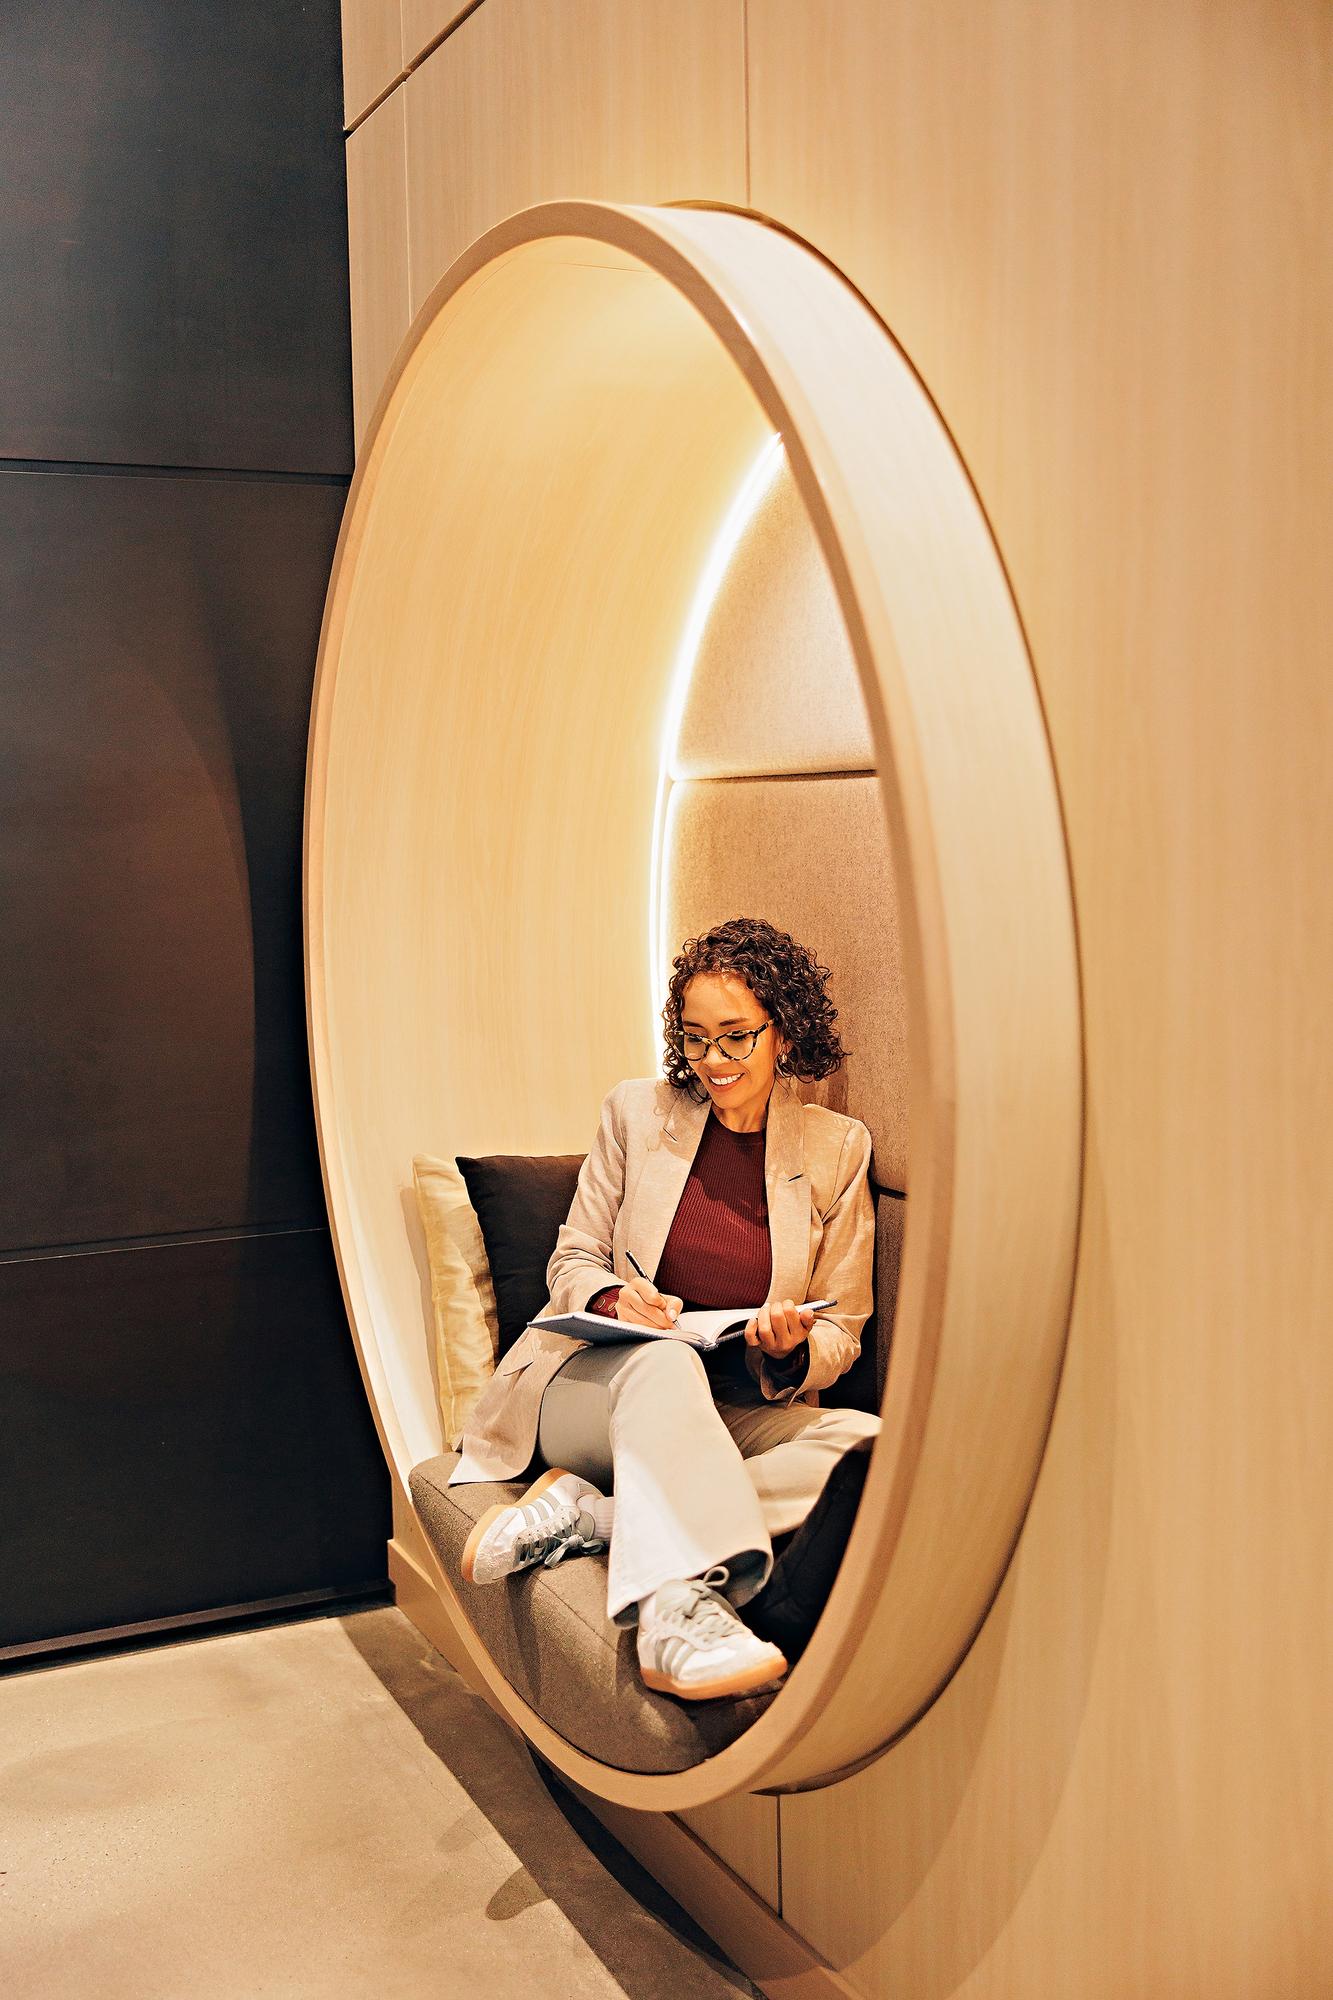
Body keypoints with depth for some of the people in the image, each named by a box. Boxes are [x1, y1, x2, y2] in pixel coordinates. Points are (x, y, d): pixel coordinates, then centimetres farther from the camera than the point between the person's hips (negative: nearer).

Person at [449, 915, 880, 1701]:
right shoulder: (637, 1111, 6)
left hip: (737, 1417, 2)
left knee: (872, 1446, -29)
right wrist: (612, 1299, -15)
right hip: (593, 1384, -1)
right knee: (665, 1359, -36)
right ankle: (677, 1608, -54)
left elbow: (841, 1335, 8)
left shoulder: (837, 1148, 5)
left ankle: (588, 1513, -34)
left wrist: (791, 1351, -17)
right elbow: (572, 1261, 10)